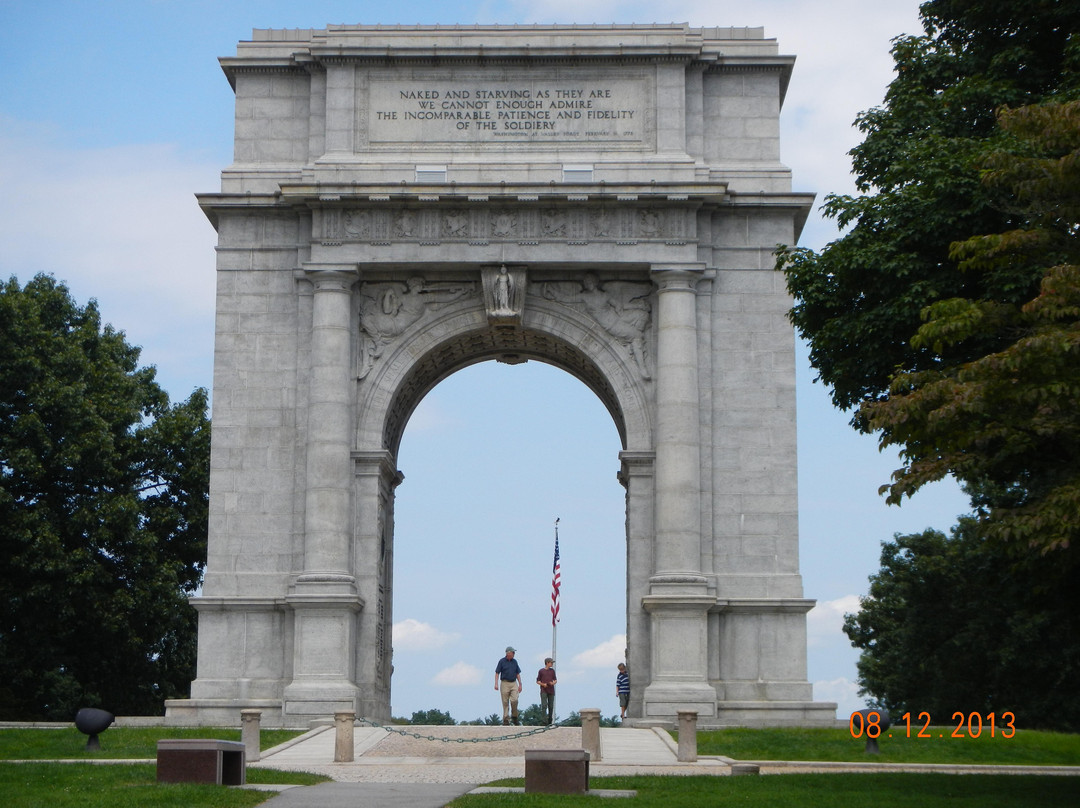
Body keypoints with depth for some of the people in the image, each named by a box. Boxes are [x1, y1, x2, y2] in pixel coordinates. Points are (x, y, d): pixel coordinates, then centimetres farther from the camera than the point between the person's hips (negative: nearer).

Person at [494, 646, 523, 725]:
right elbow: (497, 673, -1)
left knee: (514, 700, -14)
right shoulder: (502, 661, 0)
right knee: (505, 702, 0)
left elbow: (518, 674, 16)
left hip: (514, 683, 2)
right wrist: (496, 684, -11)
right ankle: (506, 720, 5)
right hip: (504, 683, -2)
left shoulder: (514, 661, 11)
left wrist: (520, 684, 10)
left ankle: (514, 717, 3)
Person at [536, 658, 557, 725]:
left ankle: (550, 721, 14)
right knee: (544, 706, -14)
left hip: (551, 691, 3)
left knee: (551, 706, 5)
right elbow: (538, 681, 5)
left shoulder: (552, 671, 11)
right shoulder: (541, 671, 2)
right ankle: (545, 720, -17)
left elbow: (555, 680, 17)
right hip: (544, 691, -3)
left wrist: (553, 683, -5)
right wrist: (542, 684, -13)